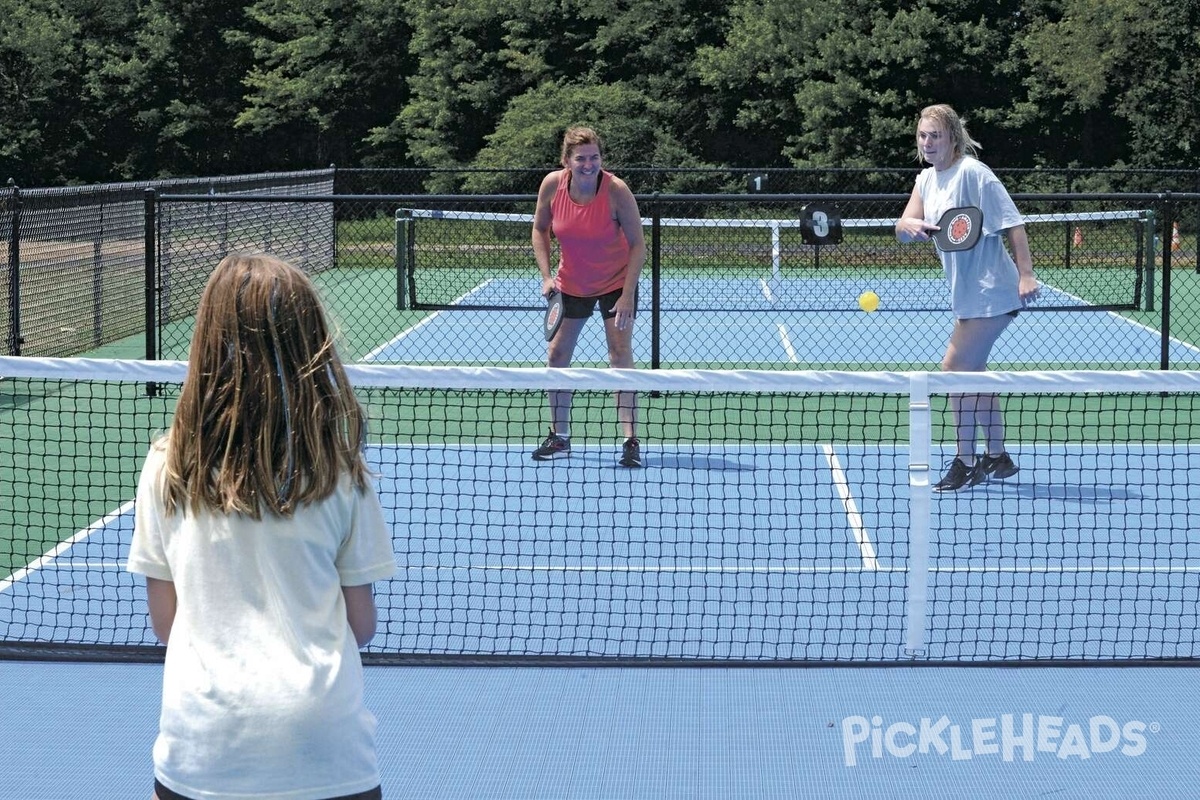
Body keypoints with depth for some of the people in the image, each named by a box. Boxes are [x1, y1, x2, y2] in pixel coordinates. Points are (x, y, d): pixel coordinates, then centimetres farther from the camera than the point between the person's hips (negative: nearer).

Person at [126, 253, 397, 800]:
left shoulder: (167, 470, -2)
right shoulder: (339, 476, -4)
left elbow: (163, 623, 5)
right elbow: (361, 625, 2)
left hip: (199, 745, 1)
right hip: (322, 739, -1)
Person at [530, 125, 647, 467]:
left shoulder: (616, 190, -25)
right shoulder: (552, 185, -16)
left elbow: (637, 244, -18)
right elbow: (540, 230, 2)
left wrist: (627, 296, -23)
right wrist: (547, 275, -8)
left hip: (616, 282, -4)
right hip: (570, 283, 4)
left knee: (620, 355, -10)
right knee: (556, 356, 6)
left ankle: (631, 442, -8)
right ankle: (559, 438, 20)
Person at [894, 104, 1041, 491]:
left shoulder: (973, 172, -15)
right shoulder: (926, 179, 9)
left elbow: (1012, 222, -17)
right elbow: (903, 227, 2)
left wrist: (1026, 274, -23)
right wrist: (912, 226, -23)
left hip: (990, 292, -9)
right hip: (967, 293, 9)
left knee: (954, 370, -8)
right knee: (973, 374, 16)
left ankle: (966, 464, 0)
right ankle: (997, 457, 27)